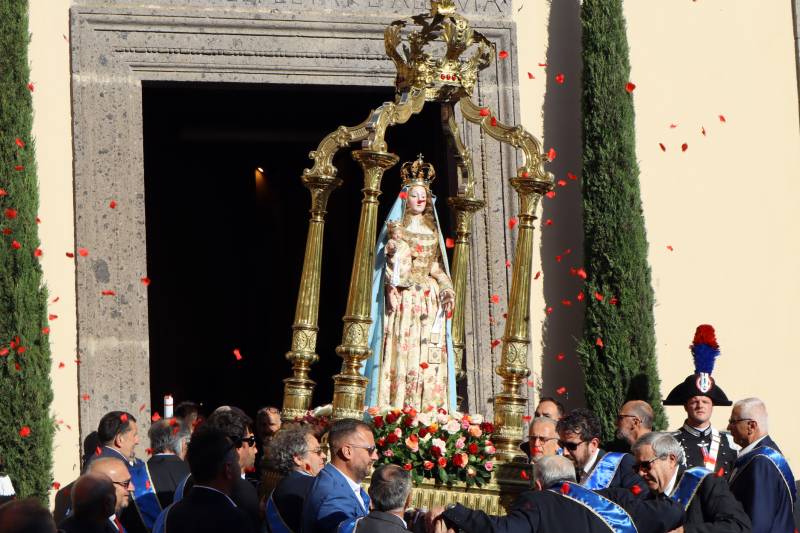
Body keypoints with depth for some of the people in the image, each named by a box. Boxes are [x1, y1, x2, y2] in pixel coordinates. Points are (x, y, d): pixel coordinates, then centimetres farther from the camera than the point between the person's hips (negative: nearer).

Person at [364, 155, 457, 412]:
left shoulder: (432, 230, 18)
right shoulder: (398, 227, 4)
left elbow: (437, 265, 17)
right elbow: (391, 262, -5)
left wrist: (447, 289, 4)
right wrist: (392, 289, -16)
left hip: (430, 296, 5)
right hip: (404, 295, -5)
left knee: (431, 350, -3)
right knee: (402, 348, -11)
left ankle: (429, 407, -4)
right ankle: (398, 406, -13)